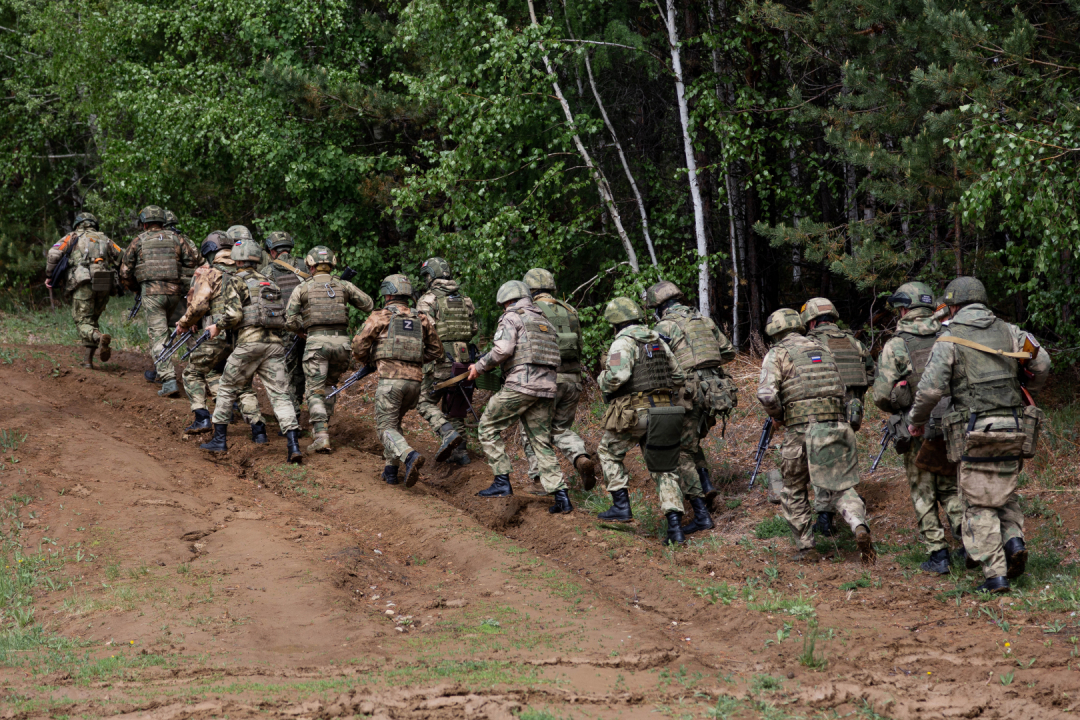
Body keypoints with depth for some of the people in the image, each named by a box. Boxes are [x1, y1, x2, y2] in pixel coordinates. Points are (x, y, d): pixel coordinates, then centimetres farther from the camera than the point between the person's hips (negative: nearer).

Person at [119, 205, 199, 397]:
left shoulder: (138, 241, 6)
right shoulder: (174, 239, 12)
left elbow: (125, 272, 9)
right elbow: (193, 262, 6)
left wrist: (135, 288, 26)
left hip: (151, 292, -3)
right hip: (174, 292, 3)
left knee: (158, 336, -6)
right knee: (164, 329, 21)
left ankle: (169, 381, -17)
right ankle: (159, 372, 28)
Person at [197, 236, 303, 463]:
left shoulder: (237, 282, 1)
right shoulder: (268, 283, 21)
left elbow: (234, 314, -12)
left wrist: (217, 326, 7)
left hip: (249, 342, -5)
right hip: (275, 343, 5)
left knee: (226, 389, 13)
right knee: (280, 395, -1)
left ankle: (220, 439, 16)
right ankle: (293, 445, -15)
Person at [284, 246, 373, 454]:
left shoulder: (302, 288, 6)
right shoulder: (343, 286, 11)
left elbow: (289, 321, 1)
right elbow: (369, 306, 17)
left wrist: (300, 330, 23)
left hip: (317, 342, -3)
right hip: (341, 342, 3)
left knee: (315, 392, -2)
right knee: (328, 383, 27)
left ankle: (321, 436, -18)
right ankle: (323, 425, 23)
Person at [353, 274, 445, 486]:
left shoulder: (379, 317, 1)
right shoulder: (421, 320, 14)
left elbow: (359, 346, 0)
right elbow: (436, 351, 18)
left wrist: (365, 360, 22)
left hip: (390, 379, -5)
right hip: (414, 381, 5)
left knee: (386, 428, -2)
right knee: (395, 422, 24)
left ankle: (410, 457, -30)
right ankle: (391, 471, 17)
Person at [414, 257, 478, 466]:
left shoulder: (428, 299, -6)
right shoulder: (465, 300, 12)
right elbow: (474, 329, 16)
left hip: (440, 360, -6)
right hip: (464, 359, 6)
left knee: (426, 403, 3)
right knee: (455, 407, 16)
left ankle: (448, 433, -21)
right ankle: (460, 451, 14)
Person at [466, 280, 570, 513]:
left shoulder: (512, 317, 1)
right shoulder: (545, 321, 25)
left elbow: (503, 349, -14)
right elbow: (553, 360, 25)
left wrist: (479, 366, -1)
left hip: (520, 385, -7)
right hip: (546, 387, 7)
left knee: (488, 427, 9)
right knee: (542, 441, 10)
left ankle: (502, 481, 2)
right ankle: (561, 496, 0)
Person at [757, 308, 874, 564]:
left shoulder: (777, 354, 3)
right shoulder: (823, 350, 20)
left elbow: (766, 394, -12)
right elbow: (840, 389, 23)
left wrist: (778, 417, 5)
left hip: (802, 430, -3)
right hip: (837, 425, 3)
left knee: (794, 491, 16)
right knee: (841, 487, 6)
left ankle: (805, 548, 18)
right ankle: (859, 525, -22)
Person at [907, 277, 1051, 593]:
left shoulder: (950, 339, -4)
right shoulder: (1007, 330, 8)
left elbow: (931, 388, -11)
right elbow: (1041, 363, 1)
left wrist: (916, 419, 7)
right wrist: (1028, 389, 23)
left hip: (975, 433, -4)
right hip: (1013, 430, 4)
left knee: (980, 505, 5)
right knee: (1004, 494, 23)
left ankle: (996, 575, -3)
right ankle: (1014, 541, -2)